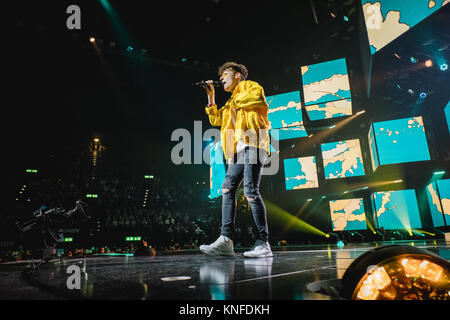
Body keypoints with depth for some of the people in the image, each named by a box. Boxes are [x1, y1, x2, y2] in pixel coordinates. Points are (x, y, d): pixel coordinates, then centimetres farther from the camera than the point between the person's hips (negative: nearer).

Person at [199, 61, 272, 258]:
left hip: (252, 143, -9)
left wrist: (238, 101, 3)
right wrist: (211, 97, 26)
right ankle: (226, 241, -8)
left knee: (250, 190, -17)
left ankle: (263, 243, -13)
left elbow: (260, 100, -10)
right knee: (227, 188, -5)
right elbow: (216, 119, 32)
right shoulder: (231, 102, 36)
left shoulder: (250, 86, 13)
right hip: (239, 150, 9)